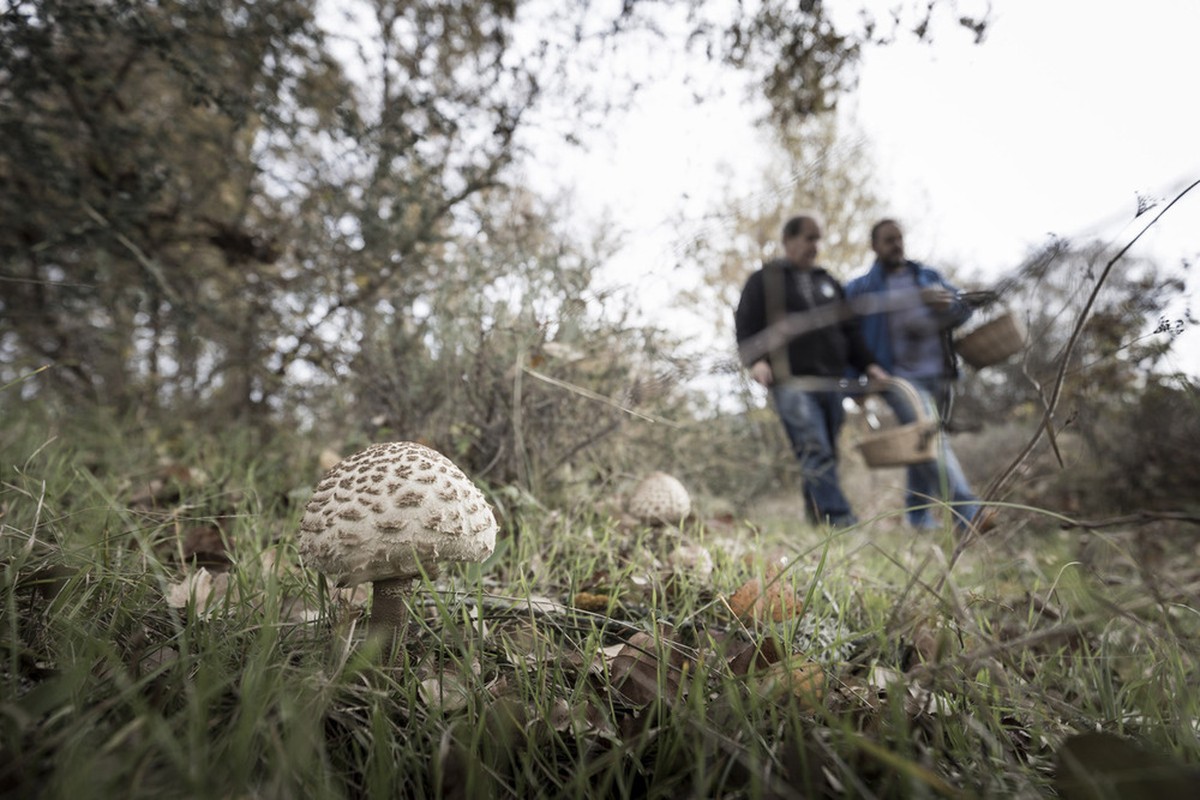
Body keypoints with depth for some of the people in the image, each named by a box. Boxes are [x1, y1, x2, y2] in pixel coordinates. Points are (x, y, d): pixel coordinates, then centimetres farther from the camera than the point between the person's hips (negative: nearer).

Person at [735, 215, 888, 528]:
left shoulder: (828, 282, 25)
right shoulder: (764, 280, 8)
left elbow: (849, 329, 26)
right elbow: (745, 326, 0)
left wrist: (868, 364, 14)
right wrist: (756, 360, -17)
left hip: (830, 382, 6)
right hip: (792, 383, -6)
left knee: (825, 456, 6)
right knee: (816, 453, -15)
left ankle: (816, 518, 17)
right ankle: (841, 521, -16)